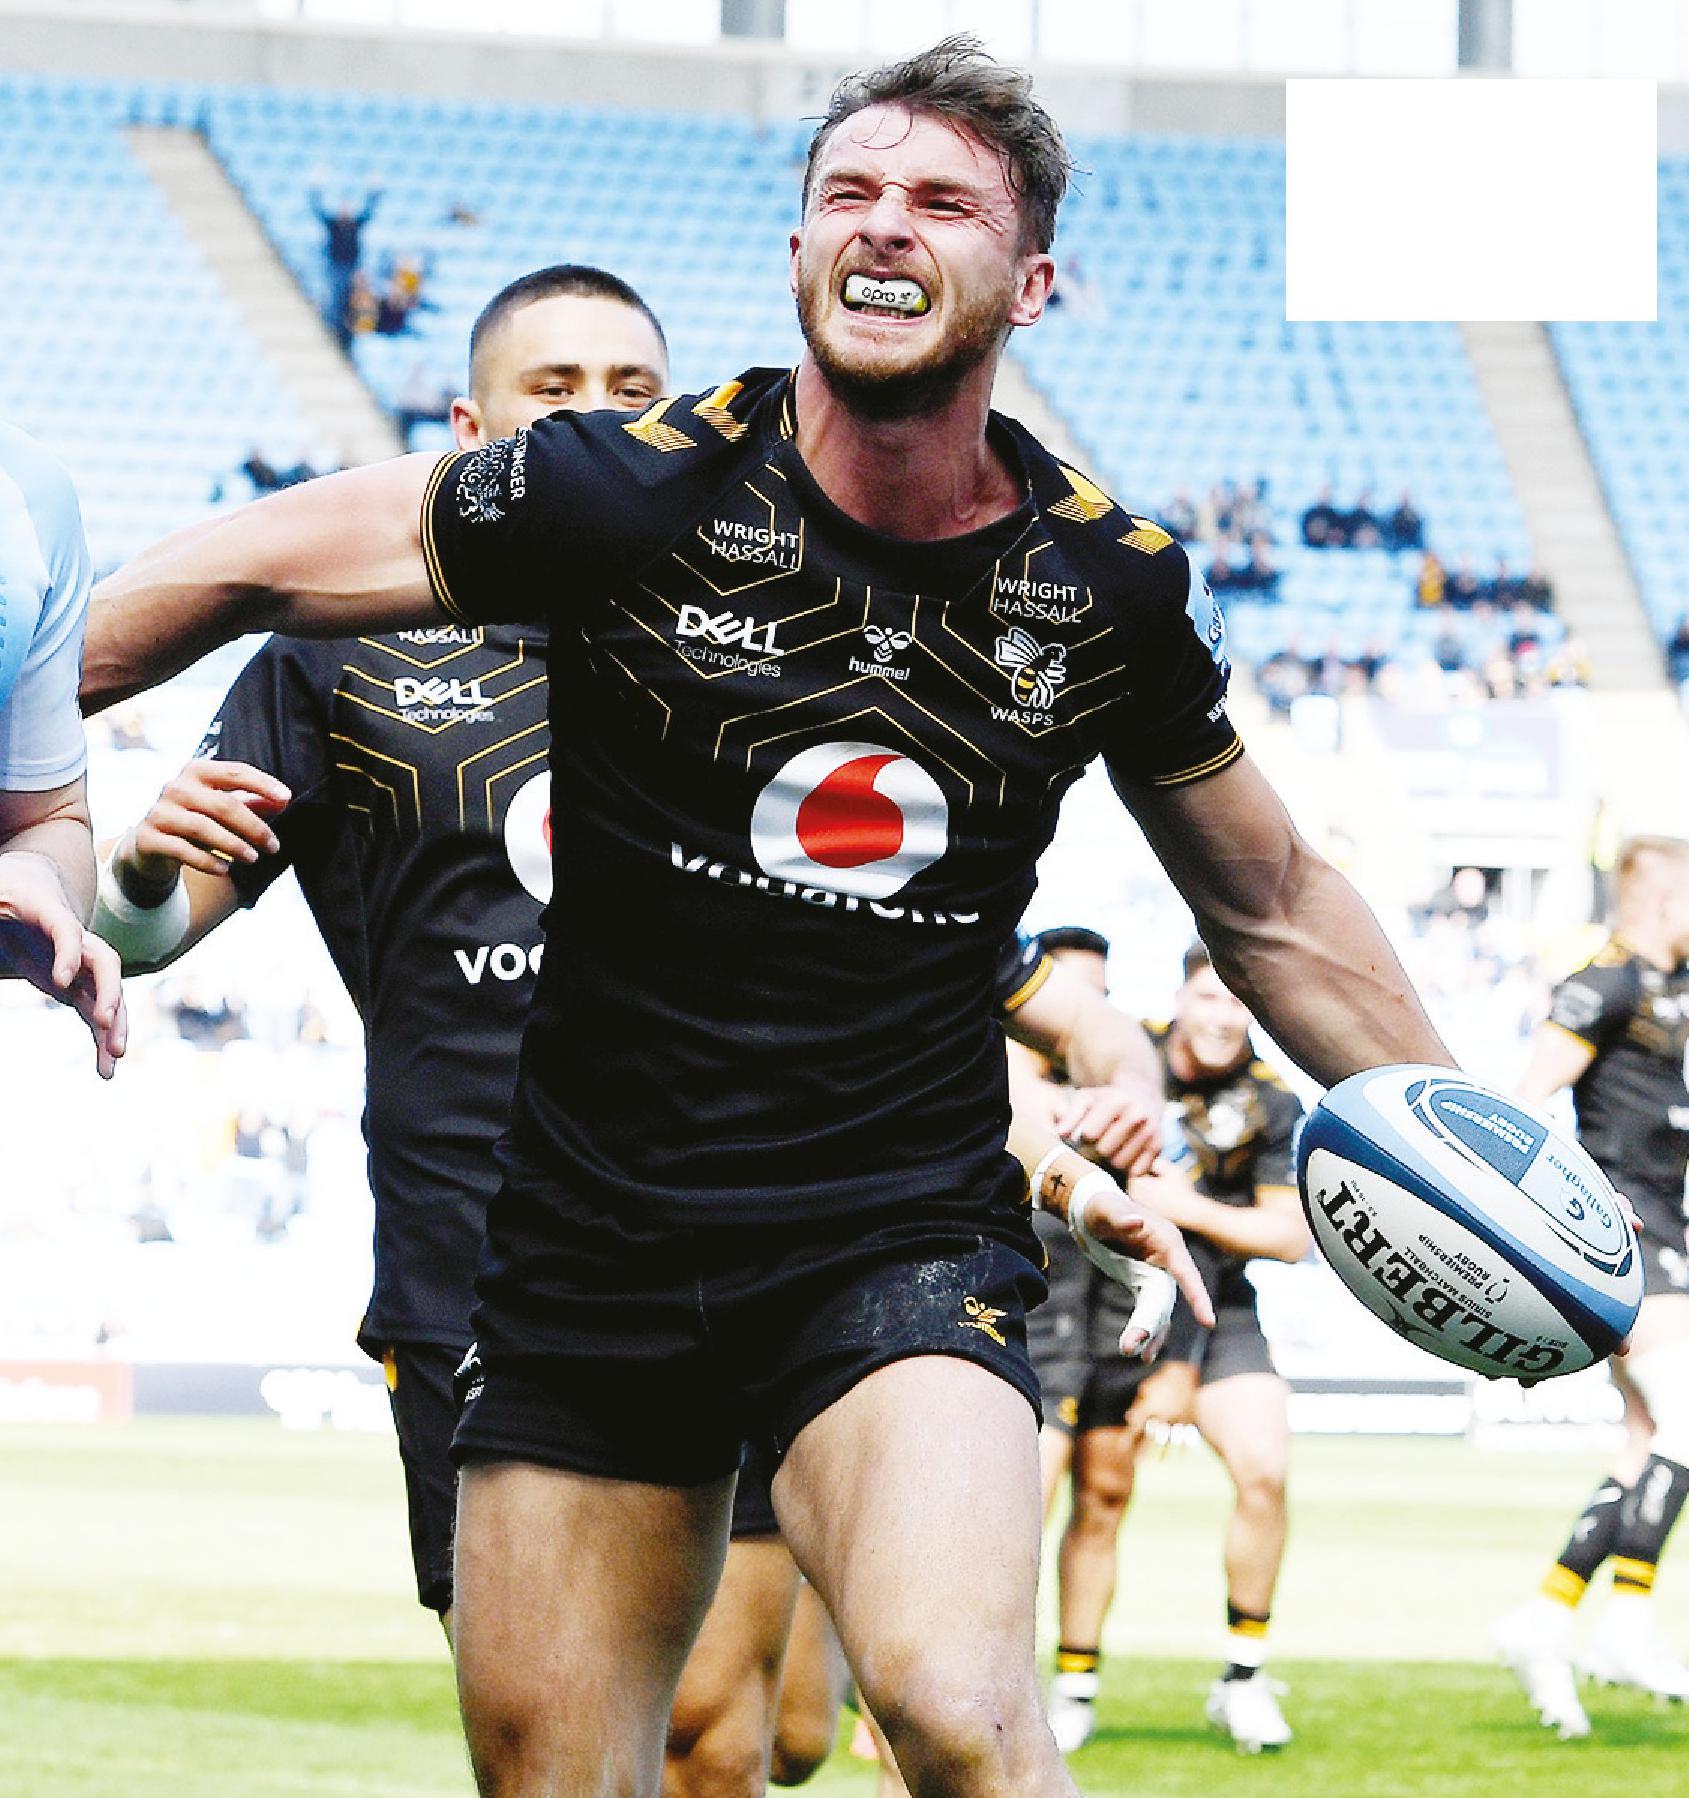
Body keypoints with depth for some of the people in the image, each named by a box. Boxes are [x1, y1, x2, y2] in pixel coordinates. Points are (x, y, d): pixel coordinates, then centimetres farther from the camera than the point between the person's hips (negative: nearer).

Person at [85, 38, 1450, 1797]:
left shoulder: (1112, 585, 1)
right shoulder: (640, 492, -7)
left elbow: (1274, 908, 17)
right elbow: (250, 574, 2)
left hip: (903, 1238, -1)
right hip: (595, 1237, 1)